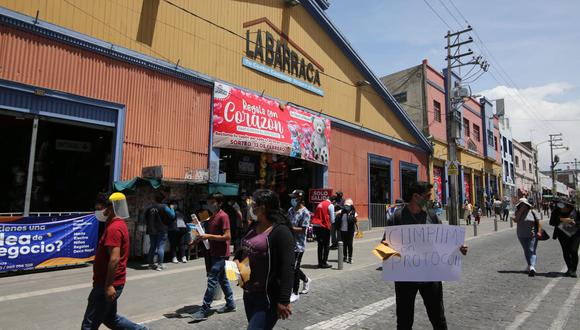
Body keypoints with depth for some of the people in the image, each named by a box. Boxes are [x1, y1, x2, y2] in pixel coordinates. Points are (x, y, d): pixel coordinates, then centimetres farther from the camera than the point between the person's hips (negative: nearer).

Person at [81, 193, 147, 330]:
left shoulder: (113, 228, -20)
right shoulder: (119, 224, 11)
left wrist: (109, 285, -25)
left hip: (107, 285, -10)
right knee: (110, 318, 21)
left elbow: (114, 259, -27)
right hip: (110, 283, 10)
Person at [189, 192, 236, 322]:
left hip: (220, 254, -9)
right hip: (214, 253, 10)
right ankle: (230, 304, 27)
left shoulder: (223, 216, -16)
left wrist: (208, 236, -22)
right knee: (222, 279, 16)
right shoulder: (212, 217, 13)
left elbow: (227, 236, -21)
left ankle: (204, 310, -1)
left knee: (212, 280, -7)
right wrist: (201, 237, 3)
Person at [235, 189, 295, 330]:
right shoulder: (254, 226, 7)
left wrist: (284, 300, -25)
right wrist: (237, 259, 0)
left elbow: (287, 267, -22)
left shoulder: (281, 231, -18)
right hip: (248, 292, 8)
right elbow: (244, 248, 22)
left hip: (267, 297, -8)